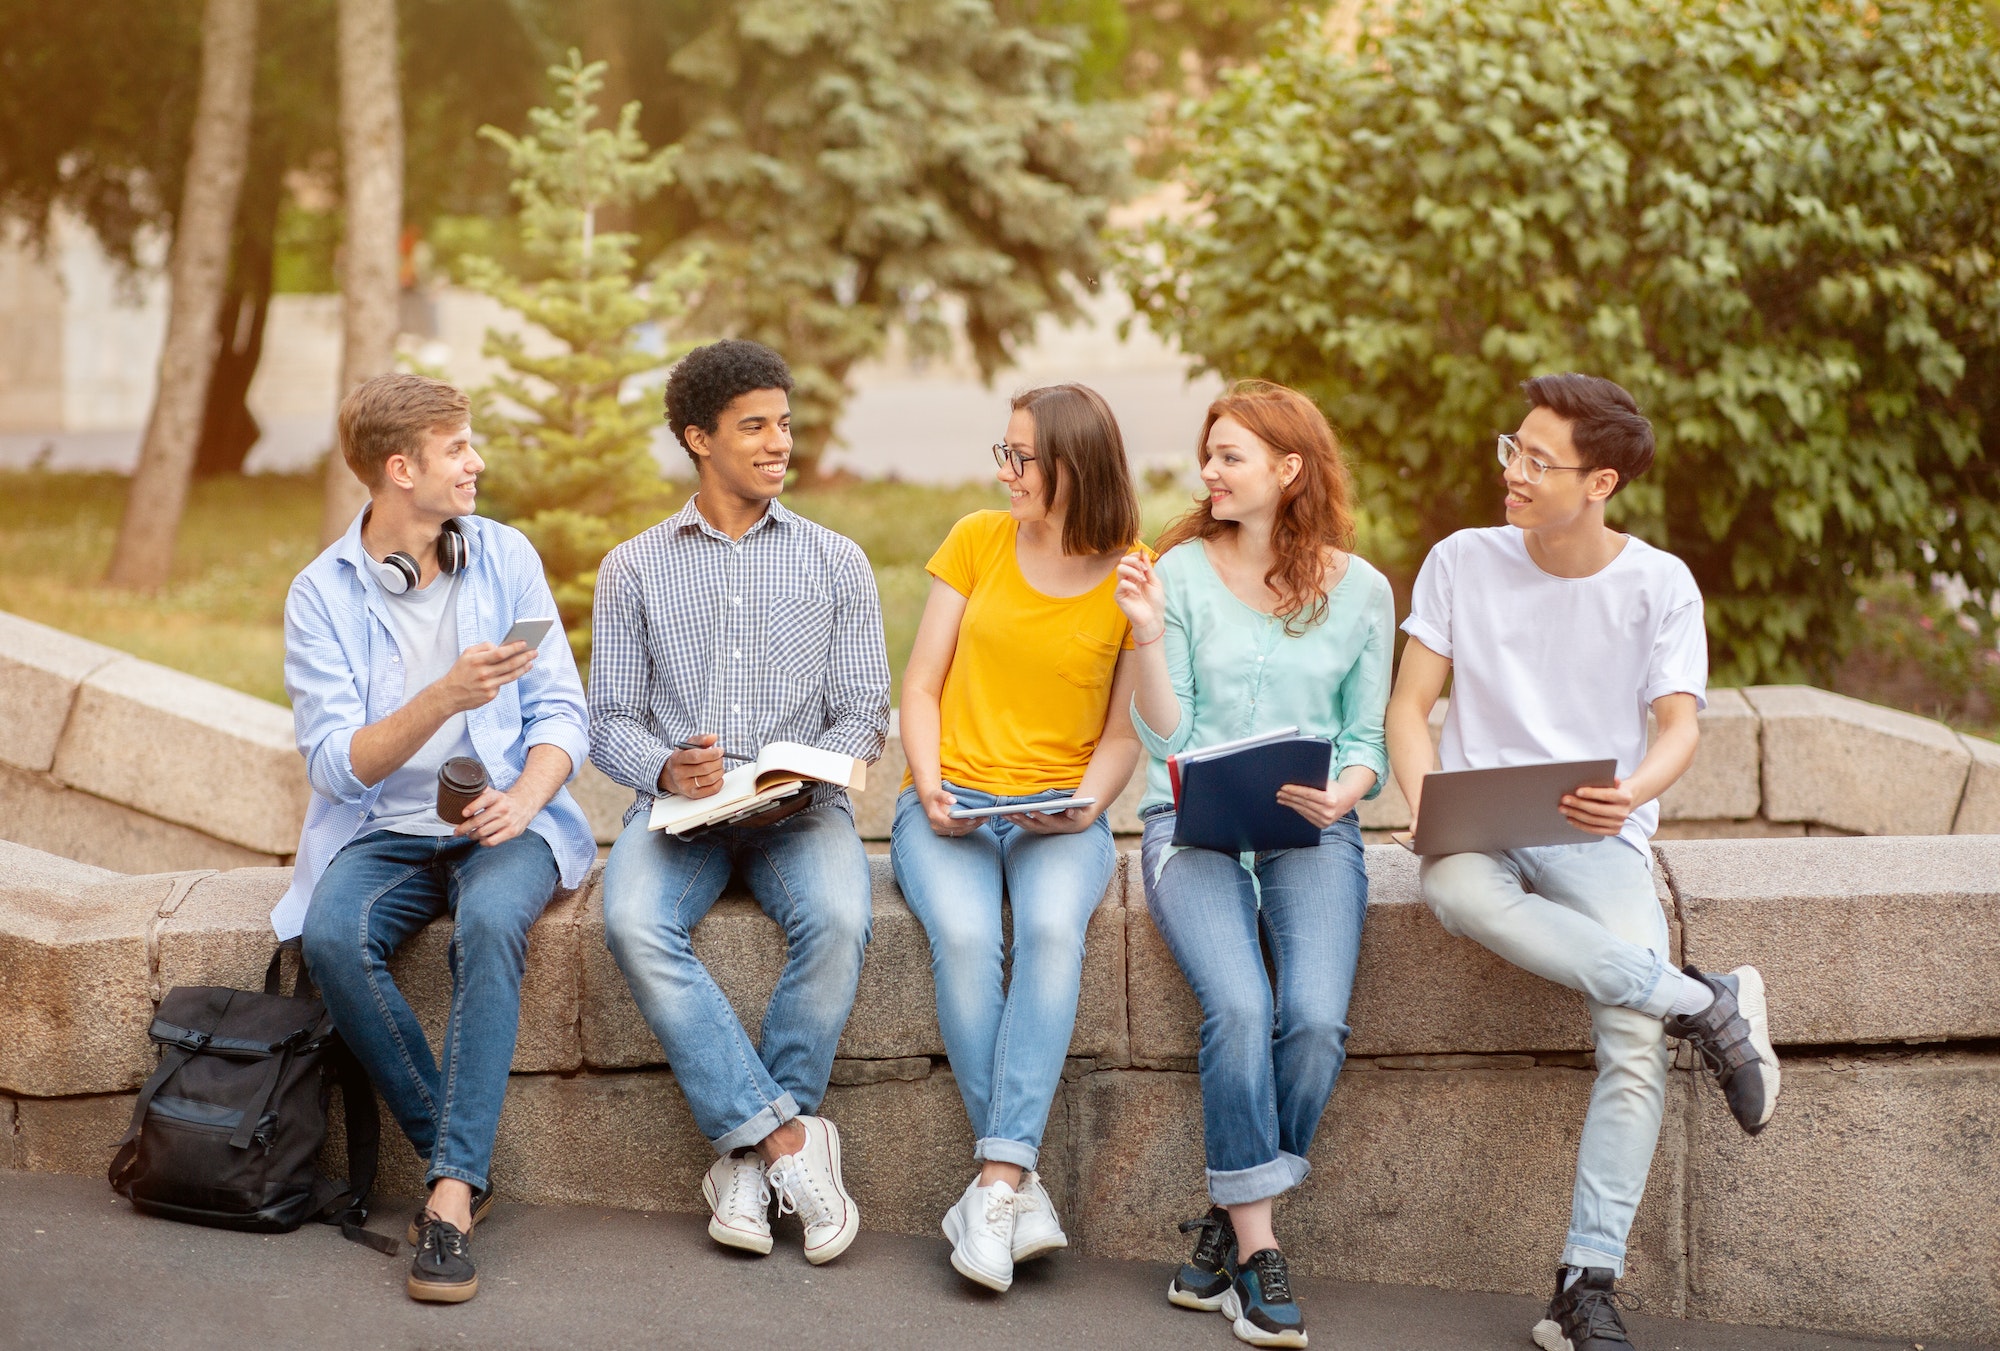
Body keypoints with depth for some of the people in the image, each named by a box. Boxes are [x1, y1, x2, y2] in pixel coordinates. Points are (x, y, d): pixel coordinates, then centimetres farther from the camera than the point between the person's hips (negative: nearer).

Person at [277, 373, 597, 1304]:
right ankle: (452, 1156, -17)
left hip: (503, 819, 0)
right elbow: (338, 763, -11)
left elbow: (561, 713, 3)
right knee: (332, 936, -32)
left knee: (491, 921, -34)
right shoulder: (321, 593, -2)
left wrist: (520, 801, -17)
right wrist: (444, 698, -26)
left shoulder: (504, 557, 4)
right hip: (384, 831, 0)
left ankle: (452, 1191, -35)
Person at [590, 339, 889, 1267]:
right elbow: (611, 722, 9)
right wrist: (665, 769, -14)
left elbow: (863, 713, 8)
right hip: (678, 809, 0)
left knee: (836, 920, -34)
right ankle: (789, 1139, -28)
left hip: (799, 807, 0)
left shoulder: (835, 563, 13)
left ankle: (749, 1154, -20)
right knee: (634, 923, -33)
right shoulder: (634, 569, 13)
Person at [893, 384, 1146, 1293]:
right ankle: (1021, 1191, -26)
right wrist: (930, 786, -7)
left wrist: (1087, 805, -13)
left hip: (1060, 813, -1)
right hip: (951, 802, 1)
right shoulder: (977, 541, 6)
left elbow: (1124, 732, 5)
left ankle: (997, 1183, -35)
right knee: (964, 936, -31)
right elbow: (922, 686, 8)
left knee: (1052, 928, -35)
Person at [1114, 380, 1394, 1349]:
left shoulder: (1359, 589, 8)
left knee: (1316, 1017, -26)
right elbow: (1166, 742, 1)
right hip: (1194, 823, -1)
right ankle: (1257, 1251, -17)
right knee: (1240, 1007, -28)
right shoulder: (1181, 571, 4)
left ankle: (1230, 1226, -6)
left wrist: (1342, 792, -10)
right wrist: (1149, 638, -12)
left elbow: (1365, 742, 11)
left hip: (1310, 830, 1)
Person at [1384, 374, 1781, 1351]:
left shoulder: (1658, 584, 5)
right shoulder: (1463, 563, 7)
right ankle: (1707, 1006, -28)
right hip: (1479, 829, 1)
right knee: (1458, 890, -39)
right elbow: (1410, 703, 5)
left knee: (1636, 1036, -26)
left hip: (1597, 838, 0)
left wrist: (1633, 792, -26)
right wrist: (1424, 803, -15)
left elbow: (1679, 727, -3)